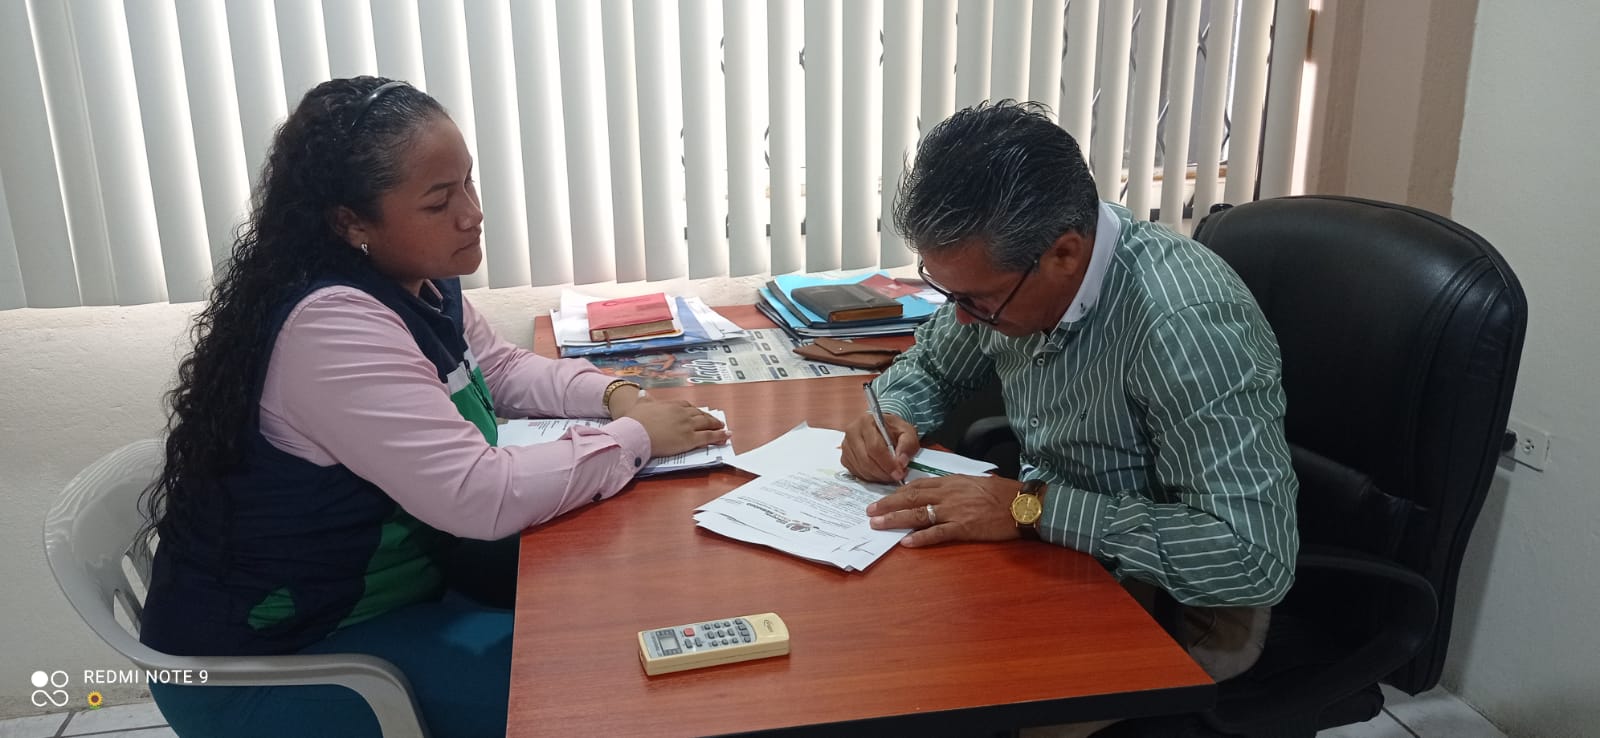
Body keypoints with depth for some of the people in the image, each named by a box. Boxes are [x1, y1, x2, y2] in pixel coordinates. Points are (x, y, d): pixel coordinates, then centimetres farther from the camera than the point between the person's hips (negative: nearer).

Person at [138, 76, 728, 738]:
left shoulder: (418, 284, -1)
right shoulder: (332, 326, -31)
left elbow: (501, 369, 14)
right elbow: (481, 498, -35)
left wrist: (614, 394, -5)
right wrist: (634, 438, -23)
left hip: (385, 577, 9)